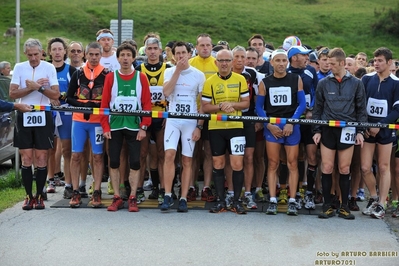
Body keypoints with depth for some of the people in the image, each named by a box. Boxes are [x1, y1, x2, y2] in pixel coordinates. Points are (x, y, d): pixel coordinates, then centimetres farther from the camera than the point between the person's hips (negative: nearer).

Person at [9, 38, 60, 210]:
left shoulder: (49, 68, 1)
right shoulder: (19, 67, 5)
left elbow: (56, 95, -5)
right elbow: (12, 93, -4)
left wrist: (38, 87, -16)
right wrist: (33, 87, -12)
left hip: (43, 116, -1)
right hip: (24, 116, 1)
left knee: (41, 158, 1)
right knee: (26, 158, 1)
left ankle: (39, 196, 9)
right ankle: (29, 196, 9)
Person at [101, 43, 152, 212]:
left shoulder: (141, 77, 3)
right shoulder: (111, 77, 5)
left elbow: (147, 103, 0)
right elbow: (104, 103, 2)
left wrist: (144, 127, -7)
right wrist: (105, 127, -5)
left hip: (134, 126, -1)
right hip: (114, 126, 1)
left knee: (135, 162, 0)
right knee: (114, 162, 2)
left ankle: (133, 198, 8)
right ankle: (117, 198, 11)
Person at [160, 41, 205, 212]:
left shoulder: (198, 75, 4)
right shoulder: (169, 72, 8)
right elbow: (166, 92, -11)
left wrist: (199, 126, -4)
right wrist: (178, 70, -11)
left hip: (191, 122, 0)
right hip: (172, 120, 1)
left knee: (187, 161, 1)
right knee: (169, 155, -14)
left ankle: (183, 199, 4)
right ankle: (168, 196, -9)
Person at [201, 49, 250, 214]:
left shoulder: (240, 79, 2)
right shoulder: (210, 82, 1)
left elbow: (246, 103, 3)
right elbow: (205, 107, 0)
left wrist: (232, 104, -16)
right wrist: (220, 106, -18)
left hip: (236, 126, 0)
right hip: (215, 128, 1)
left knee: (237, 164, -4)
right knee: (218, 164, 6)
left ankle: (237, 201, 8)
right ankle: (221, 201, 15)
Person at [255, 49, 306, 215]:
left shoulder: (296, 79, 6)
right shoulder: (265, 82, 7)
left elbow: (302, 104, 2)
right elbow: (259, 107, 6)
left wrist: (291, 122, -9)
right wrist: (269, 125, -7)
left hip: (291, 126, 0)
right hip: (271, 127, 0)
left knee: (292, 164, -1)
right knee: (273, 164, 0)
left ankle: (292, 201, 3)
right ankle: (272, 201, 3)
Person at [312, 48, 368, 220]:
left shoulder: (356, 83, 3)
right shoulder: (323, 83, 4)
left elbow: (361, 109, 6)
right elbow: (318, 108, 8)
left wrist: (360, 131, -1)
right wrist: (317, 130, 2)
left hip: (347, 131, -1)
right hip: (328, 130, 1)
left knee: (344, 169, 4)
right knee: (326, 168, 0)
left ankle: (344, 206, 13)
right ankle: (327, 206, 9)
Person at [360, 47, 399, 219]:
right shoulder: (367, 79, 3)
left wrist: (380, 125, -15)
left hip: (385, 130, -2)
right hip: (367, 129, 2)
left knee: (384, 168, 3)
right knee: (365, 168, 0)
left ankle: (381, 205, 10)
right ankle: (374, 198, 22)